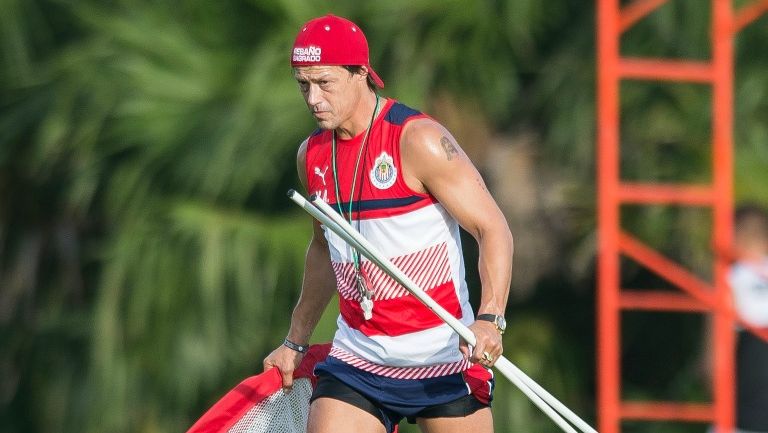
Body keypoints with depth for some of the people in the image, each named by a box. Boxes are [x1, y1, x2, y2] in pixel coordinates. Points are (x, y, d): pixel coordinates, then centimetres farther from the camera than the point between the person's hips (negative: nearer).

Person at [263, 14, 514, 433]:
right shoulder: (312, 155, 7)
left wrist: (489, 319, -28)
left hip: (442, 358, -5)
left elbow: (493, 228, -14)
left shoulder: (419, 140, -12)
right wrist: (295, 341, 26)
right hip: (357, 362, 5)